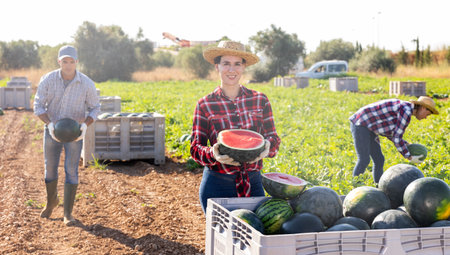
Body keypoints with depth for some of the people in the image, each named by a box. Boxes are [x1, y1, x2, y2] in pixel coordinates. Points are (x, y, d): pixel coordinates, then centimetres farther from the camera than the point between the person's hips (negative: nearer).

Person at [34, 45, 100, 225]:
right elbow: (38, 106, -11)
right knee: (50, 169, 12)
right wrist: (50, 124, -30)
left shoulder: (87, 84, -18)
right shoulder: (48, 80, -16)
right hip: (52, 130, 2)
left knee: (71, 171, -8)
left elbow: (94, 108, -6)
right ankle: (51, 201, 39)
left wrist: (85, 125, -26)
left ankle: (67, 213, 3)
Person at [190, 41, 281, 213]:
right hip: (217, 184, -1)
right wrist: (212, 154, -20)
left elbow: (273, 138, 8)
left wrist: (267, 145, -15)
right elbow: (196, 148, 1)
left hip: (253, 184, 2)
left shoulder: (260, 101, 5)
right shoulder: (205, 105, 1)